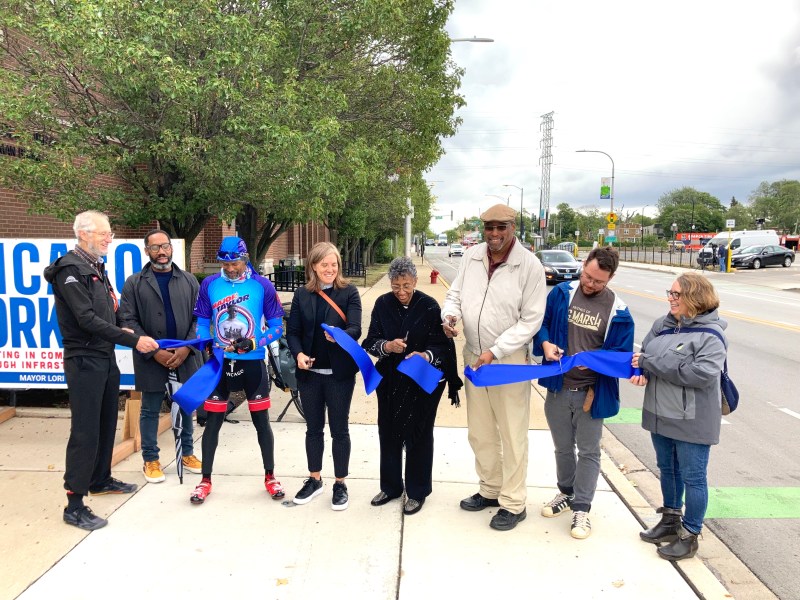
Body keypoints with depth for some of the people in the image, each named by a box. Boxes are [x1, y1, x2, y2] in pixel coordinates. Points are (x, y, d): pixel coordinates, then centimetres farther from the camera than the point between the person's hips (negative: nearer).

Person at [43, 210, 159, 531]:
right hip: (84, 360, -8)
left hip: (106, 358, 9)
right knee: (85, 431, -5)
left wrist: (123, 330, 1)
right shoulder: (70, 269, -14)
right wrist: (133, 340, -21)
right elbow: (87, 319, -21)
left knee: (106, 424, 18)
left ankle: (100, 479, 34)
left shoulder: (97, 268, 13)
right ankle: (74, 504, 4)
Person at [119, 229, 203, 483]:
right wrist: (154, 352, -13)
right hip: (151, 359, -2)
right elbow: (128, 321, -5)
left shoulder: (189, 280, 7)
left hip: (185, 357, 2)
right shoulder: (134, 283, 1)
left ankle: (187, 453, 29)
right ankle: (150, 460, 23)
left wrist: (186, 348, -10)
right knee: (150, 411, 8)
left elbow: (199, 318, 3)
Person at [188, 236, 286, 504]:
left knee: (261, 420, 9)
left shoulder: (263, 285, -8)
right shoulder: (209, 284, -2)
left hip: (253, 363, -1)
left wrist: (254, 344, -20)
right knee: (213, 421, 8)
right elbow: (202, 323, 7)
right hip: (219, 362, 2)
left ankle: (270, 476, 26)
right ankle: (206, 480, 25)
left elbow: (277, 326, -4)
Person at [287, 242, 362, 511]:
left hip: (339, 372, -3)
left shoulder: (349, 292, -6)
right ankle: (314, 479, 33)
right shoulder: (302, 294, 3)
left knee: (339, 429, 8)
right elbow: (292, 332, 3)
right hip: (310, 372, 3)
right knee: (313, 428, 16)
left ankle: (340, 483, 24)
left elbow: (355, 329, -15)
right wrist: (298, 354, -15)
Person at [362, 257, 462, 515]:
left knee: (418, 435, 9)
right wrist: (386, 346, -23)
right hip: (390, 380, 3)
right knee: (388, 433, 13)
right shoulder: (382, 304, -2)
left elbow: (442, 344, -11)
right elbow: (370, 341, -2)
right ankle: (391, 486, 32)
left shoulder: (429, 306, -11)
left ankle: (417, 491, 27)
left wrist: (426, 355, -31)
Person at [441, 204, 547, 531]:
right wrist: (450, 315, -12)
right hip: (474, 357, 6)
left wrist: (495, 352, -20)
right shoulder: (471, 256, 0)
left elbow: (530, 320, -14)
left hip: (510, 361, -5)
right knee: (480, 433, 18)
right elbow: (455, 293, 11)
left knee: (512, 436, 5)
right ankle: (490, 489, 38)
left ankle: (513, 504, 23)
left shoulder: (530, 265, -14)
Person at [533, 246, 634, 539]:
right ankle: (566, 493, 42)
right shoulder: (561, 293, -5)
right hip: (557, 388, 2)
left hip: (591, 392, -2)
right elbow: (541, 323, 5)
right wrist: (545, 343, -16)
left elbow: (622, 353, -6)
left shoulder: (618, 311, -11)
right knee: (563, 448, 20)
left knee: (588, 452, 11)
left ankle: (581, 509, 26)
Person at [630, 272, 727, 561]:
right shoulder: (663, 324, 4)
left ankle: (690, 535, 24)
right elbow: (644, 352, 10)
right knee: (667, 470, 21)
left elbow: (702, 374, -27)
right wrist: (642, 372, -15)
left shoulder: (710, 334, -16)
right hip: (661, 415, 7)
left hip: (693, 421, -7)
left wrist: (651, 362, -24)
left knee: (693, 478, 8)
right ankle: (670, 521, 39)